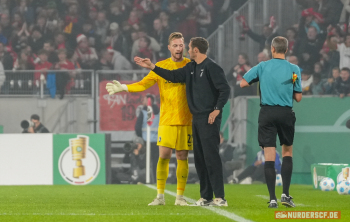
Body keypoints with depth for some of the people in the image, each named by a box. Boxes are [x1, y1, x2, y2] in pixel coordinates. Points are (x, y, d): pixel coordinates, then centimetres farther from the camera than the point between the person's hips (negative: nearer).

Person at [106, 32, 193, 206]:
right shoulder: (160, 66, 5)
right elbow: (143, 84, 1)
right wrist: (122, 87, -11)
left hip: (185, 120, 0)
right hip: (167, 120, 0)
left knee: (182, 157, 1)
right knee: (163, 156, -7)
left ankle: (180, 197, 8)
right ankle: (160, 197, -1)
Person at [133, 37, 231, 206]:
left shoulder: (211, 68, -11)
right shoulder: (191, 67, 15)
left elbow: (225, 89, -14)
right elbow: (174, 76, 20)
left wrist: (217, 110, -18)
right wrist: (151, 67, 17)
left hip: (209, 119, -9)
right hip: (196, 119, 9)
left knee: (211, 156, -12)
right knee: (199, 158, 9)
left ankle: (220, 197, -13)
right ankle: (206, 197, 13)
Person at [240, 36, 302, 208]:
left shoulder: (262, 67, 0)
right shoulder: (294, 69, 0)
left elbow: (243, 83, 4)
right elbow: (298, 98, 0)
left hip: (267, 113, 0)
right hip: (286, 113, 0)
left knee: (269, 157, -1)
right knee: (287, 152, 16)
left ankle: (272, 198, -6)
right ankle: (285, 194, 5)